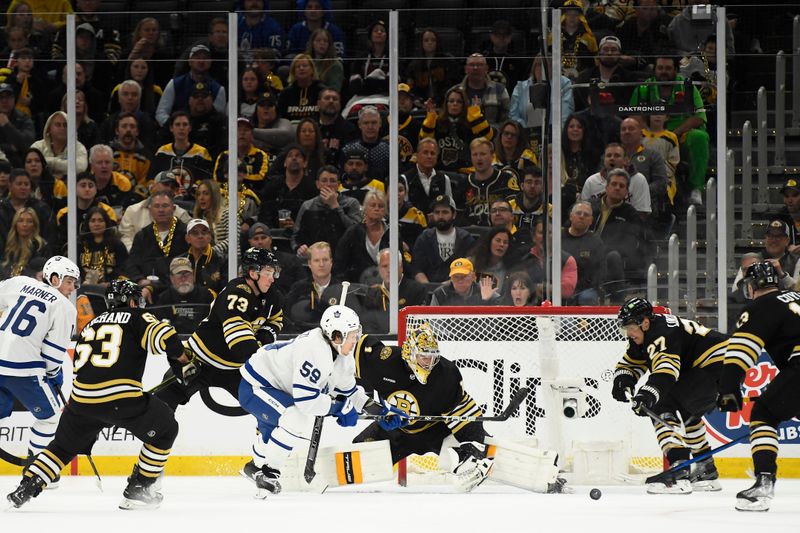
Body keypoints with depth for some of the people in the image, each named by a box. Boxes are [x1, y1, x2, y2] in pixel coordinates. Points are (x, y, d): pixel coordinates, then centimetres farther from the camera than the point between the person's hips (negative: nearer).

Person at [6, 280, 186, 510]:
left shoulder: (92, 324, 26)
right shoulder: (137, 318, 8)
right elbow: (163, 337, -9)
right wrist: (184, 360, 6)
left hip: (82, 396, 6)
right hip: (122, 397, -6)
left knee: (63, 445, 26)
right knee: (165, 430, 14)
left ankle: (26, 487, 13)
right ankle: (137, 490, 12)